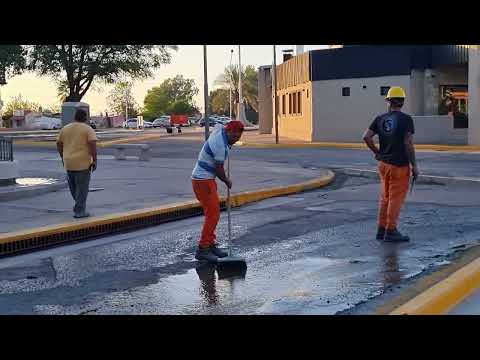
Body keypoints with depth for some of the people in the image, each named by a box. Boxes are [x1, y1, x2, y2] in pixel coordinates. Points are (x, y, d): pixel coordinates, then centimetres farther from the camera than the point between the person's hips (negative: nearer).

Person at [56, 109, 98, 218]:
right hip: (83, 163, -5)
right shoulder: (88, 129, -5)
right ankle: (79, 211, 3)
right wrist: (94, 160, -10)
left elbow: (59, 144, 11)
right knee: (82, 187, 2)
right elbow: (93, 145, -15)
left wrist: (63, 157, 22)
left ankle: (80, 205, 30)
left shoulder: (65, 128, 9)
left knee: (73, 186, 20)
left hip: (68, 162, 5)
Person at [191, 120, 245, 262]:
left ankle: (211, 245, 19)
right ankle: (202, 249, -9)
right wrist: (227, 181, 3)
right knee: (213, 214, -11)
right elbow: (219, 169, -13)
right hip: (203, 181, -10)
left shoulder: (219, 131, 4)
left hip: (205, 179, 10)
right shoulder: (221, 146, -24)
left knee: (213, 213, 13)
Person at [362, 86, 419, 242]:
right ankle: (391, 231, 5)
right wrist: (414, 166, -10)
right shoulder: (406, 119, -10)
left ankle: (382, 230, 18)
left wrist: (377, 152, 8)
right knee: (396, 198, 1)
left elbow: (366, 137, -5)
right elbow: (408, 144, -16)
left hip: (384, 163, 6)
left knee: (385, 198, 15)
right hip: (399, 165, -6)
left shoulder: (380, 119, 4)